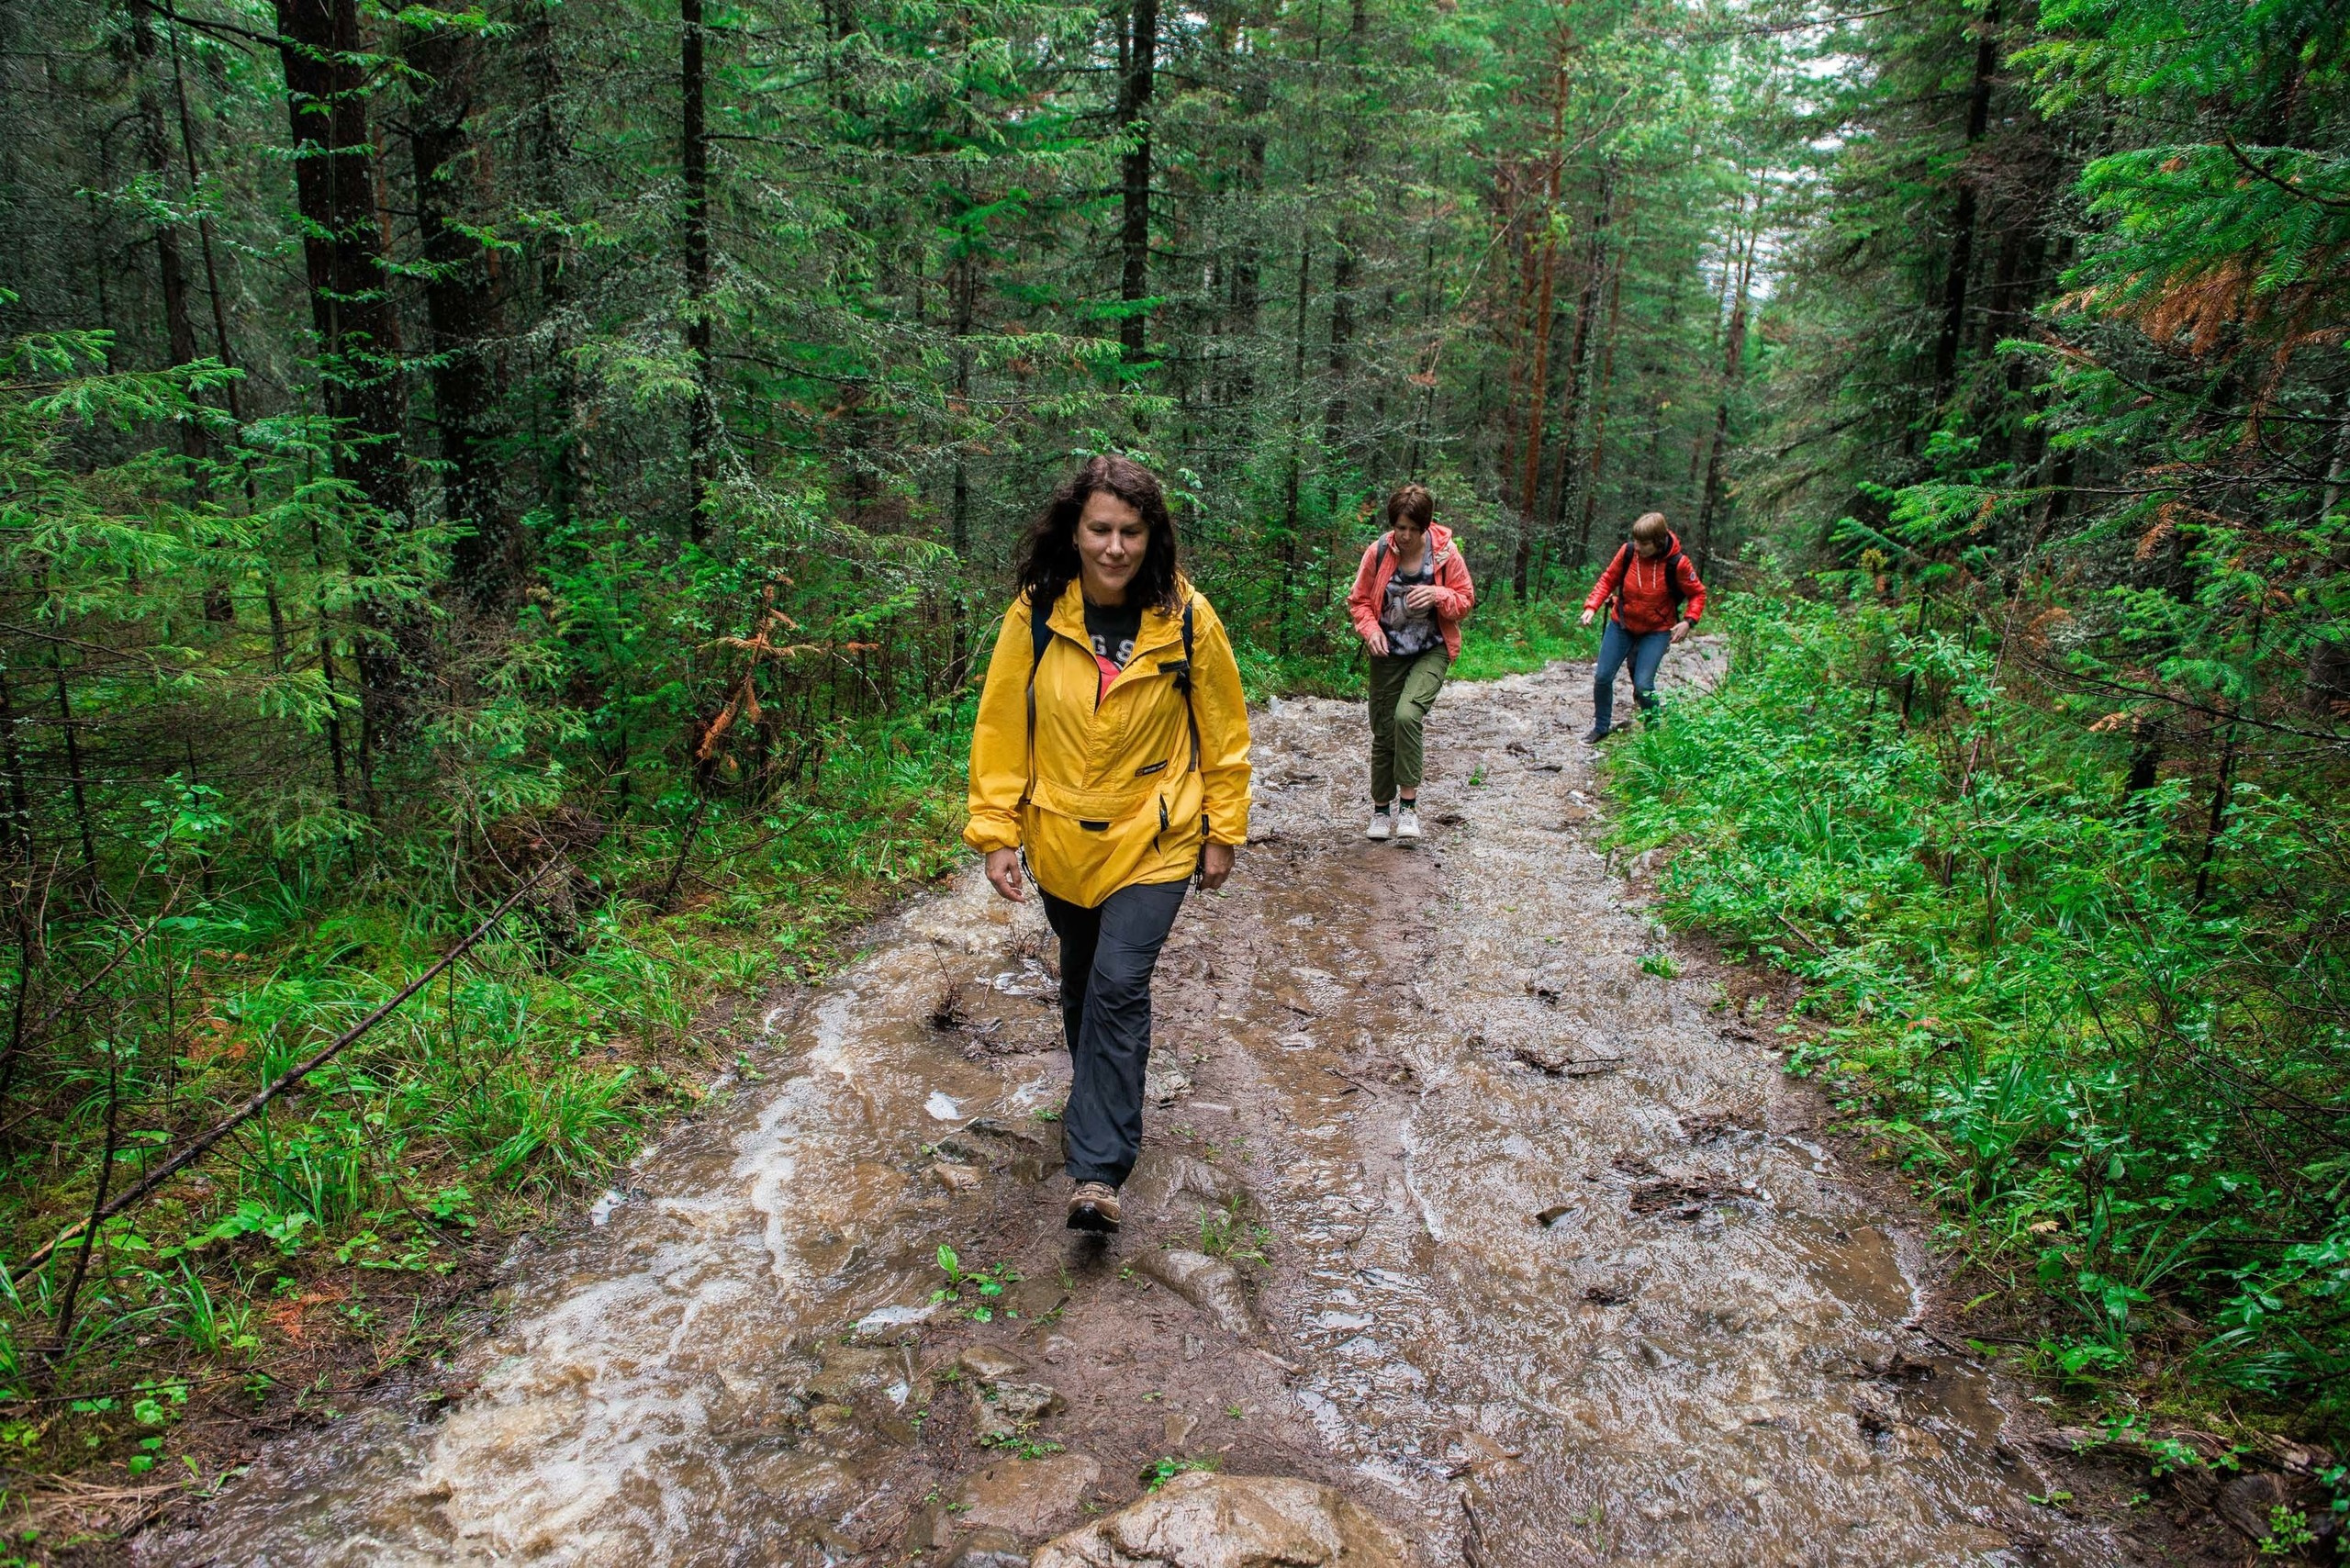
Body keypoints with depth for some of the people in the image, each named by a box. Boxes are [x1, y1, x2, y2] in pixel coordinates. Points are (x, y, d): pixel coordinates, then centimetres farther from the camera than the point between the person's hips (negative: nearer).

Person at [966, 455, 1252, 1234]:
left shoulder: (1187, 619, -11)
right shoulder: (1034, 616, -9)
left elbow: (1223, 731, -2)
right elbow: (1000, 727, -3)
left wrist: (1223, 832, 0)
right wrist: (996, 832, -6)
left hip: (1154, 839, -3)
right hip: (1061, 839, 3)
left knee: (1119, 985, -13)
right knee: (1081, 979, 18)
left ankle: (1098, 1169, -5)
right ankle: (1099, 1099, 44)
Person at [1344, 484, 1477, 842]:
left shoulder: (1445, 554, -8)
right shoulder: (1378, 553, -6)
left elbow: (1466, 599, 1)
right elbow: (1359, 601, 3)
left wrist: (1438, 595, -20)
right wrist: (1371, 631, -16)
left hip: (1432, 651, -2)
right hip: (1388, 654, 2)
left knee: (1408, 715, -26)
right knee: (1383, 731, 7)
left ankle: (1408, 805, -17)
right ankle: (1380, 810, 24)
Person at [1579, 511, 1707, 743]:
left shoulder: (1677, 563, -20)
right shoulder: (1628, 551, -14)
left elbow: (1697, 593, -5)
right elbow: (1608, 579, 0)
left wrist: (1688, 621, -20)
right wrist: (1591, 606, -13)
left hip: (1656, 630, -3)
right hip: (1622, 624, 3)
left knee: (1643, 685, -12)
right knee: (1602, 677, 3)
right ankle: (1601, 727, 24)